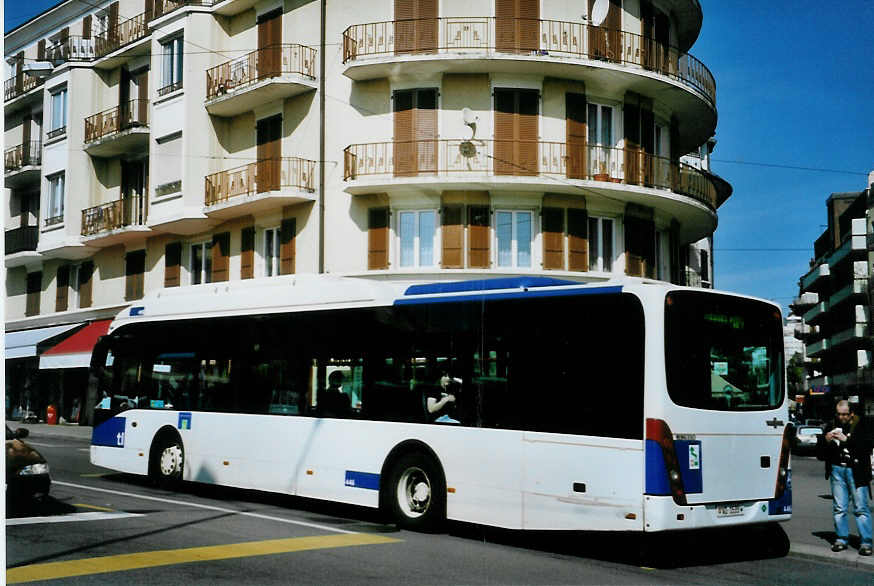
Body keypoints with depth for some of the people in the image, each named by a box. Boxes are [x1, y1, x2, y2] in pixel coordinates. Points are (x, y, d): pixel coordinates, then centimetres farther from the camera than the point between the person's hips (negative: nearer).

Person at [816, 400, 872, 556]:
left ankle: (866, 542, -1)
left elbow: (867, 445, -14)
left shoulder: (860, 427, 1)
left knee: (861, 507, -4)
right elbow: (819, 454, 12)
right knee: (839, 508, 5)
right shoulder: (830, 427, 10)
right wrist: (825, 440, -8)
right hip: (837, 469, 3)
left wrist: (846, 439, -21)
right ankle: (841, 539, 15)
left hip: (856, 471, -3)